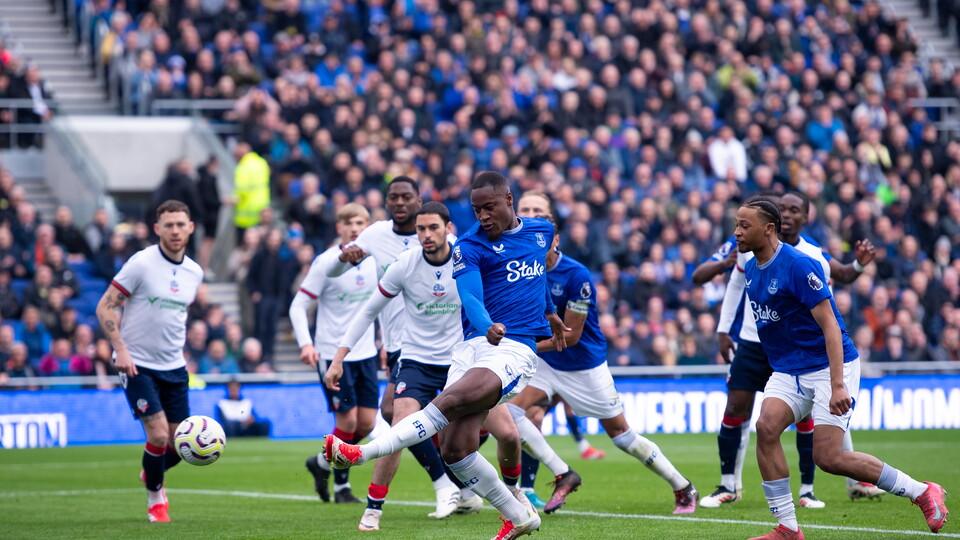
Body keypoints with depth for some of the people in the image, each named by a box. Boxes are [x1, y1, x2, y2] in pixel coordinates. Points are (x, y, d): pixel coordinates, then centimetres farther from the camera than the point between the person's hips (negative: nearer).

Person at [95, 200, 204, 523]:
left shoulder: (194, 272, 6)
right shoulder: (141, 263, -13)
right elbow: (105, 307, -11)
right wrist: (120, 349, -20)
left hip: (174, 368, 6)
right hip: (137, 364, -6)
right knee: (159, 435, -13)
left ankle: (151, 473, 38)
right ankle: (155, 497, 12)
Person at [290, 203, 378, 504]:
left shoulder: (375, 260, 3)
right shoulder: (326, 263, -11)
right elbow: (298, 306, -10)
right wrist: (305, 344, -22)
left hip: (365, 352, 5)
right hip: (332, 353, -5)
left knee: (367, 423, 2)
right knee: (348, 420, -8)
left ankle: (322, 464, 25)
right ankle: (341, 486, 12)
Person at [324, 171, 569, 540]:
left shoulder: (542, 231, 12)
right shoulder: (470, 246, 1)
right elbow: (470, 297, -17)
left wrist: (549, 312, 50)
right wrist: (487, 327, -39)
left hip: (515, 348, -1)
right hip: (473, 346, 1)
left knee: (448, 402, -27)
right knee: (456, 448, -8)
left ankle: (362, 453, -32)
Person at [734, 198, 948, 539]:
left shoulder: (798, 265, -19)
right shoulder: (751, 270, 6)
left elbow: (829, 325, -22)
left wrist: (837, 386, -29)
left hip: (829, 366, -7)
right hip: (787, 371, 7)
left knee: (828, 457, -14)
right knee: (766, 427, -19)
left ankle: (921, 493, 3)